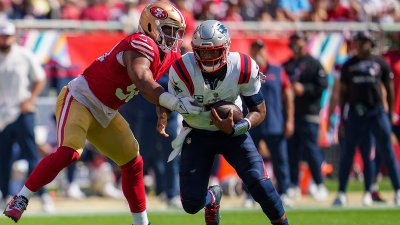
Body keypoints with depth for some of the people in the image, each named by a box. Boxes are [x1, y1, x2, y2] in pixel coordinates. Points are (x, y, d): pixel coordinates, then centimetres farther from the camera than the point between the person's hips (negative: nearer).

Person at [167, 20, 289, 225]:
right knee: (191, 205, -4)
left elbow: (259, 111, -12)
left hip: (232, 130, 0)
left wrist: (234, 129, -30)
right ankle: (212, 198, 34)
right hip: (197, 134, 0)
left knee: (259, 182, -20)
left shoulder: (244, 69, -20)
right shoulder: (182, 71, -26)